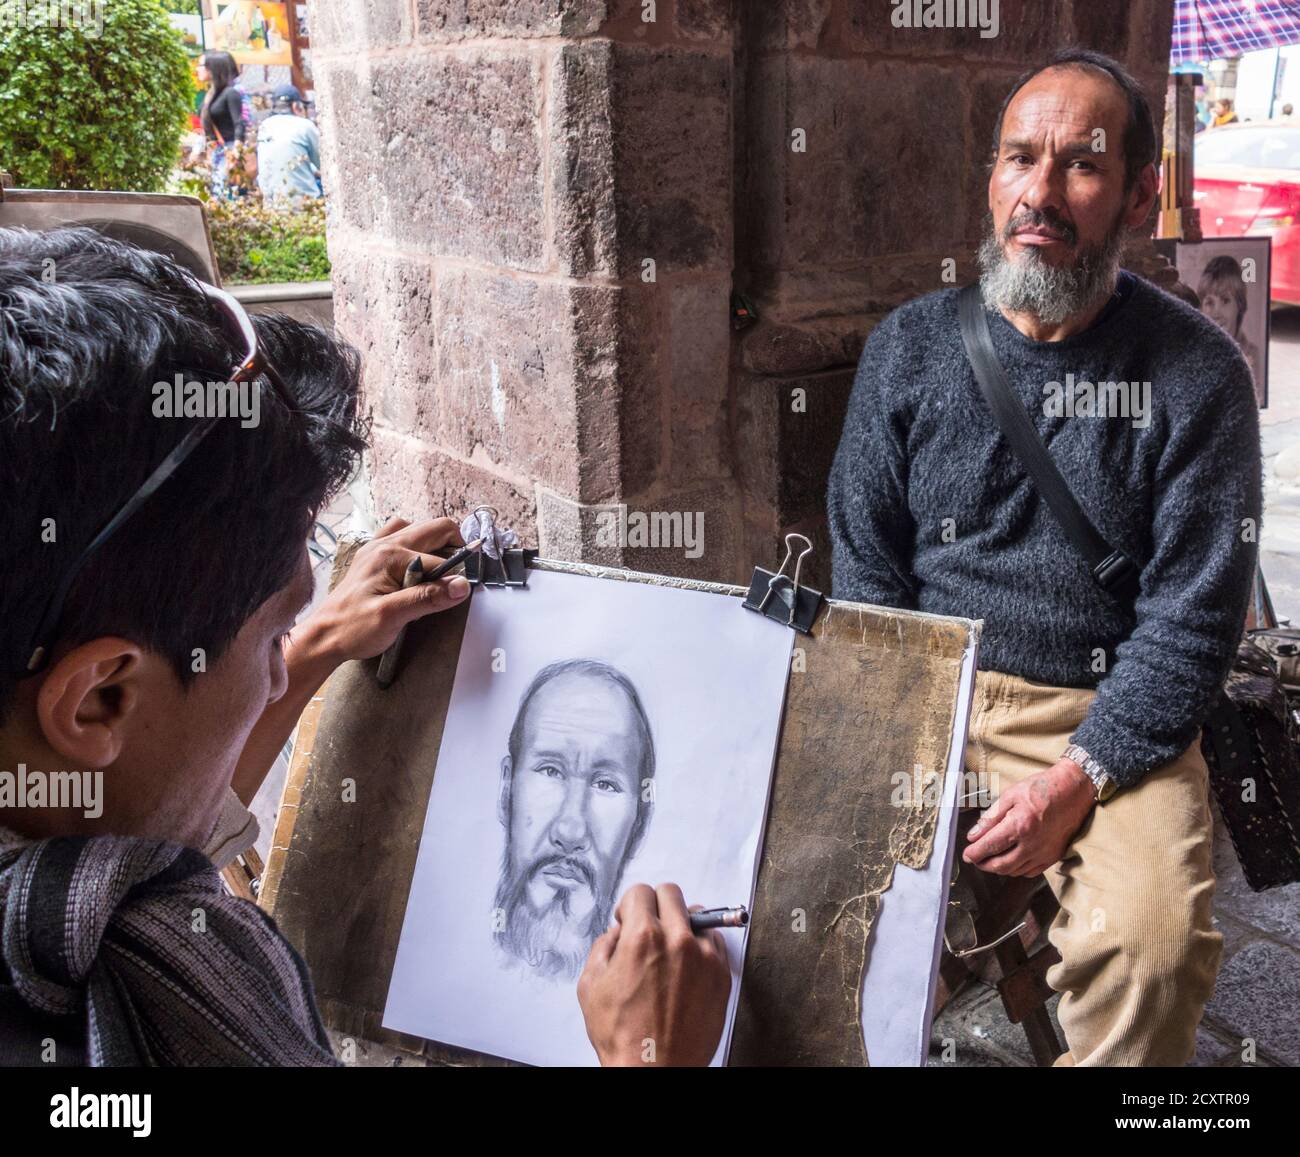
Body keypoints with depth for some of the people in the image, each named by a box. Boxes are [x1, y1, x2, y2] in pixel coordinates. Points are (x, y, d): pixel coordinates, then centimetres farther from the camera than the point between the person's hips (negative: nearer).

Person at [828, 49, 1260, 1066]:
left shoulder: (1195, 373, -4)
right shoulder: (908, 346, 4)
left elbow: (1193, 618, -5)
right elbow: (866, 565, 5)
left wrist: (1078, 778, -16)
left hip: (1107, 719, -2)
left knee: (1155, 946, -27)